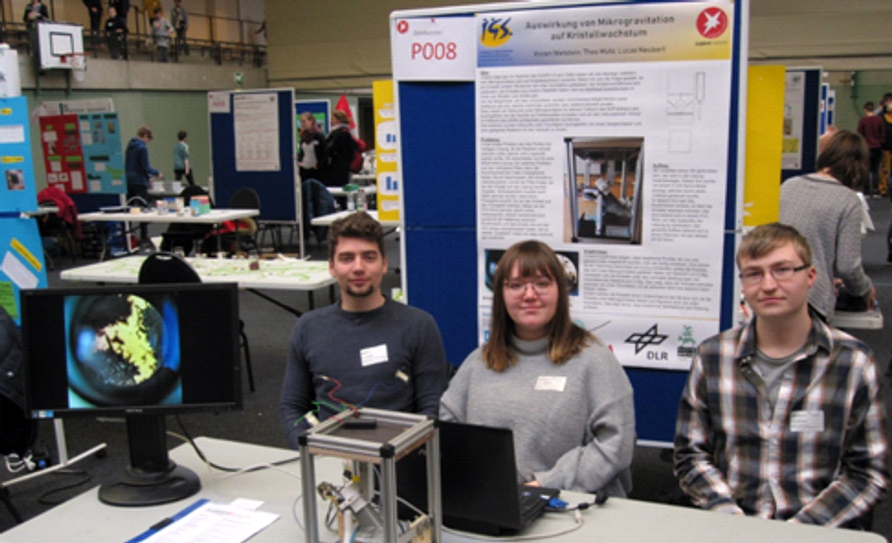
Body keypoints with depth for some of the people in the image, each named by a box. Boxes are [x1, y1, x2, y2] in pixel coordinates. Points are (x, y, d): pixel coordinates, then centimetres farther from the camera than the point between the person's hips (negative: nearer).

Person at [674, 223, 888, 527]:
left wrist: (800, 530, -10)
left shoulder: (853, 362, 0)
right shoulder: (711, 357, 4)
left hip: (816, 530, 0)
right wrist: (733, 520, -9)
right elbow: (690, 455, 6)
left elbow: (868, 473, 2)